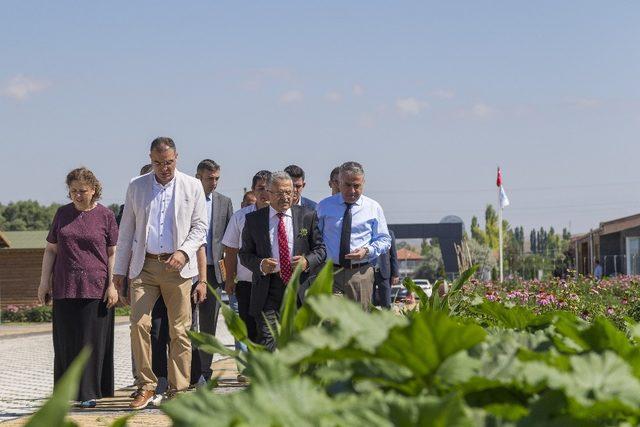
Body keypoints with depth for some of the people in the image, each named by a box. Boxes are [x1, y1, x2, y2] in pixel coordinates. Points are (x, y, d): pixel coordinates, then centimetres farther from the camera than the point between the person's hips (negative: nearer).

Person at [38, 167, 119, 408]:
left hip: (95, 288, -3)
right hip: (64, 288, 3)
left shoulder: (105, 216, 2)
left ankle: (89, 393, 5)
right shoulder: (63, 214, 11)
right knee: (66, 342, 4)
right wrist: (44, 282, 8)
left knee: (92, 341, -1)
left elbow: (113, 253, 1)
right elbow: (51, 250, 13)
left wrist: (112, 285, -6)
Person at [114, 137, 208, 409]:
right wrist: (119, 269, 10)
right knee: (139, 323, -11)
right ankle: (146, 386, 0)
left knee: (180, 330, -1)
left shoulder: (192, 187, 5)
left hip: (177, 266, -1)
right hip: (144, 266, 1)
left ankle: (177, 390, 7)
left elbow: (200, 226, 5)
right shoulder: (136, 186, 9)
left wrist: (183, 252, -12)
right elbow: (126, 230, 12)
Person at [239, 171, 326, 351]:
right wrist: (260, 265, -13)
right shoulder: (253, 220, 5)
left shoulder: (308, 216, 6)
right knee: (268, 342, -12)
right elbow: (245, 254, 8)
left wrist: (307, 261, -12)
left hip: (300, 290, 1)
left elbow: (320, 249, 9)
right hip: (268, 291, -1)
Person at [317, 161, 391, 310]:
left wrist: (367, 251, -10)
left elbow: (384, 240, 10)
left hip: (361, 275, 0)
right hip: (329, 274, 0)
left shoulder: (373, 208, 8)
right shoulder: (324, 206, 8)